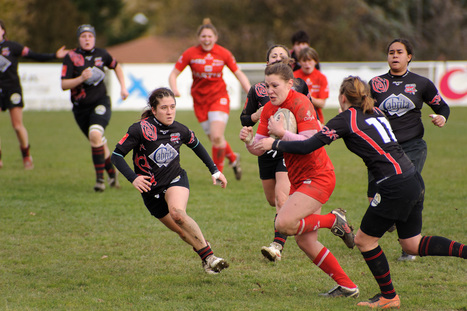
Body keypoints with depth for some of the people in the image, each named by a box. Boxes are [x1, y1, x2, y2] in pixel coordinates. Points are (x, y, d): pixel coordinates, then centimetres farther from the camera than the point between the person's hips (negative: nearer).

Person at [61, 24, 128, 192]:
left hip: (100, 102, -1)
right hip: (81, 107, 1)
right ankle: (112, 173, 35)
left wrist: (123, 87, 13)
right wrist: (81, 79, -26)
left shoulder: (101, 54, 1)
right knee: (99, 142, 11)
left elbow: (116, 67, 22)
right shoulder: (71, 57, -7)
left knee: (95, 135, -25)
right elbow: (63, 85, -12)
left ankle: (100, 178, -20)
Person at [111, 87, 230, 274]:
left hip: (176, 180, -1)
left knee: (177, 212, -32)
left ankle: (208, 257, -32)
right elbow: (116, 155, -14)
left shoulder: (180, 130, -5)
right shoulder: (141, 129, -16)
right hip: (151, 189, 1)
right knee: (183, 233, 1)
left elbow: (196, 146, 17)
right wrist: (133, 178, -28)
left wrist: (215, 171, 16)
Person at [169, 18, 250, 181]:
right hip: (200, 100, 2)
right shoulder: (190, 54, -7)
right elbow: (173, 74, -3)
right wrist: (174, 90, -23)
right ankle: (233, 158, 36)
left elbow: (239, 74, 5)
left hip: (219, 97, -2)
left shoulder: (224, 54, -5)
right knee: (214, 138, 5)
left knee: (217, 137, -17)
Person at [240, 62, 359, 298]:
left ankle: (334, 220, -1)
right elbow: (260, 149, 4)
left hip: (318, 177, -9)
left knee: (283, 224, -24)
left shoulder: (300, 104, -16)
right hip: (298, 179, 9)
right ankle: (347, 286, 17)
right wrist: (248, 140, -16)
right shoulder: (269, 109, 7)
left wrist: (282, 133, -28)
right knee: (305, 242, 7)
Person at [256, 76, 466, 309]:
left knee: (364, 241, 7)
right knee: (412, 245, 17)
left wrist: (275, 144, 4)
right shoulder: (376, 113, 16)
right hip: (414, 181, 8)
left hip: (395, 188, -8)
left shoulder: (347, 119, -5)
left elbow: (308, 146, -8)